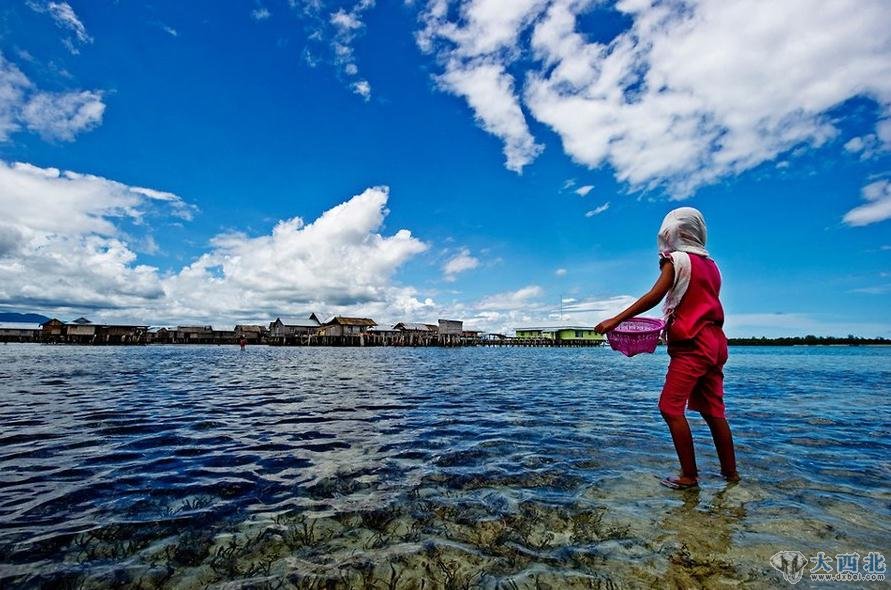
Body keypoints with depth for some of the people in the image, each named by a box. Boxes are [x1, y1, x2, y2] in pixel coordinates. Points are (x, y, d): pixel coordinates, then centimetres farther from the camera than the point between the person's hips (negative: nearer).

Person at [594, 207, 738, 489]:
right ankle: (730, 471, 21)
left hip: (691, 345, -8)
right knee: (713, 410, 14)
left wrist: (616, 320, -21)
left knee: (671, 407, -6)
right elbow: (699, 304, 18)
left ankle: (689, 476, -3)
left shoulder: (677, 259, -5)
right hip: (715, 342, 8)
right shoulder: (711, 265, 16)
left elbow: (655, 296, -18)